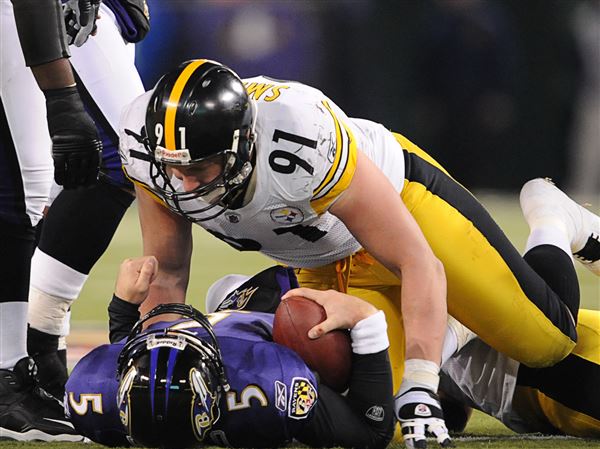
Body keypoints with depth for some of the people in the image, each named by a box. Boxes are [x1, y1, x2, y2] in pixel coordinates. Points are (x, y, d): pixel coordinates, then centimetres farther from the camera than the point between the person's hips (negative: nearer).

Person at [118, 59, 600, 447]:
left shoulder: (302, 141, -44)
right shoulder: (148, 146, -28)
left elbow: (419, 264, -38)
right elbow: (167, 278, -11)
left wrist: (420, 388, -42)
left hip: (398, 196, -5)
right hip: (325, 263, 5)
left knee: (550, 342, 1)